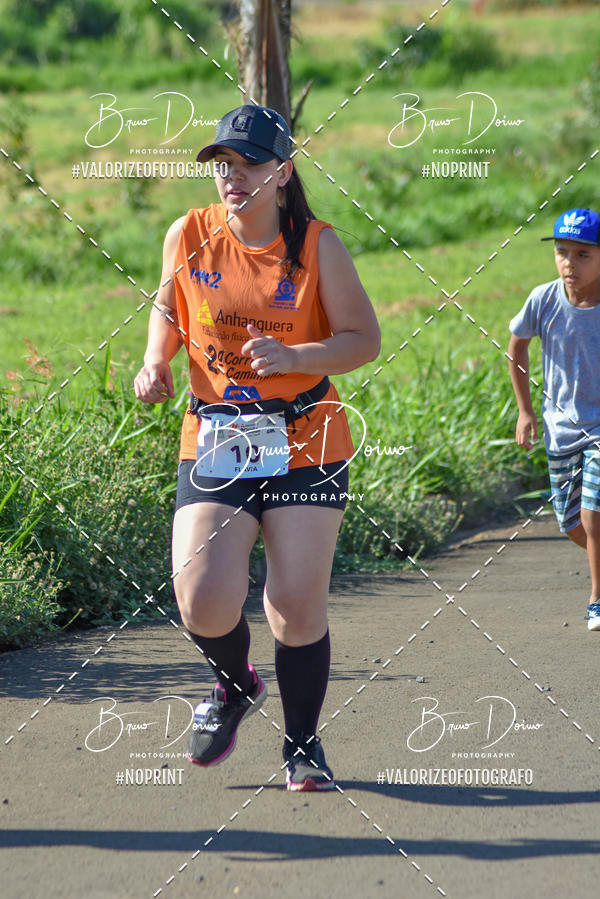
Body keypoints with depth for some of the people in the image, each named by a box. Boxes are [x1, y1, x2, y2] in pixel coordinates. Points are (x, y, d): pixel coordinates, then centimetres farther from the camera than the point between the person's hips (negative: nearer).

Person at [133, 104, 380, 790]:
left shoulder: (317, 245, -5)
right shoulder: (188, 237, 0)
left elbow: (364, 339, -3)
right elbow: (168, 307, 18)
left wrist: (295, 357, -20)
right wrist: (156, 363, -1)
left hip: (305, 445, -1)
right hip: (214, 443, 1)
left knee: (298, 606, -3)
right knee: (203, 605, -12)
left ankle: (302, 745, 21)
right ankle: (235, 685, 24)